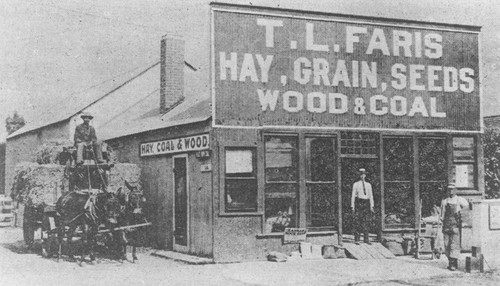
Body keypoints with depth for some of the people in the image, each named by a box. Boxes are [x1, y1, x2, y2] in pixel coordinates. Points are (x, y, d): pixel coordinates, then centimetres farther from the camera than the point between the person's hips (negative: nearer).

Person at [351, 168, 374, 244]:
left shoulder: (368, 185, 14)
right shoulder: (356, 184, 6)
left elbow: (371, 195, 13)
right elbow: (353, 195, 4)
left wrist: (371, 206, 4)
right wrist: (352, 206, -3)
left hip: (366, 203, 3)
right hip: (359, 203, -3)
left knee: (366, 222, 2)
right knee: (357, 221, -7)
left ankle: (366, 239, 6)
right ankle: (356, 239, -5)